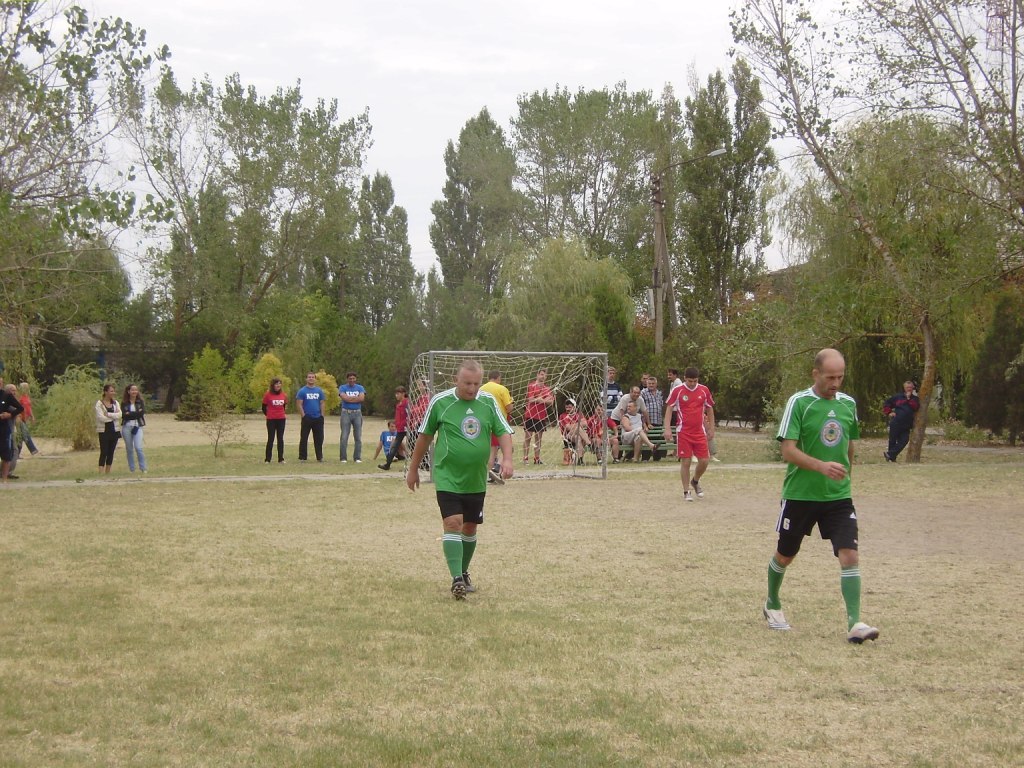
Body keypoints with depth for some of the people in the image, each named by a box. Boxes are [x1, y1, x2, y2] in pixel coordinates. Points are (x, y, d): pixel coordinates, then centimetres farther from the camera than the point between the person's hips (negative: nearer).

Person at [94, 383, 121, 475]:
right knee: (104, 453, -9)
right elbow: (101, 417, -16)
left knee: (111, 453, 7)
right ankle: (101, 473, -11)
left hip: (114, 430, 5)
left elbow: (119, 415, -6)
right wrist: (113, 416, -8)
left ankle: (108, 472, 14)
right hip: (104, 431, -5)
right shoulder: (99, 403, -5)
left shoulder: (115, 403, 9)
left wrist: (108, 414, -17)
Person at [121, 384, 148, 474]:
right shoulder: (124, 403, 5)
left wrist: (129, 414, -10)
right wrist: (136, 413, -12)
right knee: (129, 449, 7)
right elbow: (123, 415, -7)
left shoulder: (140, 401, 5)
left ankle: (143, 468, -6)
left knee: (138, 447, -14)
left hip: (137, 427, -1)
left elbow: (142, 413, -9)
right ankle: (131, 469, 15)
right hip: (127, 427, 1)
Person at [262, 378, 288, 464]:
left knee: (280, 439, 5)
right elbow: (264, 407, 3)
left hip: (281, 419, 3)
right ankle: (267, 459, 5)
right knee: (270, 439, -1)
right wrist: (267, 414, 9)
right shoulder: (268, 394, -6)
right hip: (271, 419, -3)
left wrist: (284, 414, 9)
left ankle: (281, 459, 9)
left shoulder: (283, 395, 4)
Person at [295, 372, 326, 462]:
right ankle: (302, 457, 4)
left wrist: (322, 415, 2)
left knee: (319, 438, 6)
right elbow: (299, 404, -4)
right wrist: (303, 415, -12)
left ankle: (320, 457, 12)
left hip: (318, 418, 3)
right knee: (304, 438, 0)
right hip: (307, 418, -3)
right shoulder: (302, 391, -1)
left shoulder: (319, 391, 10)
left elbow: (322, 404, 12)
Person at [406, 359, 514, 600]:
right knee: (453, 523, -16)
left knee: (470, 527, 13)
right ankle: (456, 580, -18)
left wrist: (507, 459, -16)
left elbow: (504, 432, 2)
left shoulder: (488, 402, -1)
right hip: (447, 478, -4)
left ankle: (464, 573, 31)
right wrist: (413, 469, 8)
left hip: (476, 480, 4)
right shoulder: (440, 402, -8)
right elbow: (424, 436, 2)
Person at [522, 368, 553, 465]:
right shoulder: (531, 386, -2)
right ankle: (525, 458, -1)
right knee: (528, 437, -3)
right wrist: (544, 399, -11)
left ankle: (537, 458, 13)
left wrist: (540, 399, -13)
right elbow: (531, 399, -14)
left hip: (542, 416, 5)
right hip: (530, 415, -5)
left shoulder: (547, 388, 13)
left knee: (538, 438, 8)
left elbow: (550, 401, 2)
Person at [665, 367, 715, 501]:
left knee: (704, 460, 0)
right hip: (683, 432, -3)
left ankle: (695, 482, 29)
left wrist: (711, 428, 11)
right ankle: (686, 492, 8)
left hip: (700, 432, 3)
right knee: (685, 462, -3)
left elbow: (710, 409, 14)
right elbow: (669, 409, 0)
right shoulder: (677, 391, -5)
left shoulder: (704, 390, 4)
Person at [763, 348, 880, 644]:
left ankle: (854, 623, -11)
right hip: (800, 495, -3)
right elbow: (788, 450, -19)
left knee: (849, 555, -12)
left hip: (839, 496, 3)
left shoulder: (848, 403, 5)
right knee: (785, 555, 13)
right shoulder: (799, 403, -11)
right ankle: (772, 604, 38)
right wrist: (822, 466, -31)